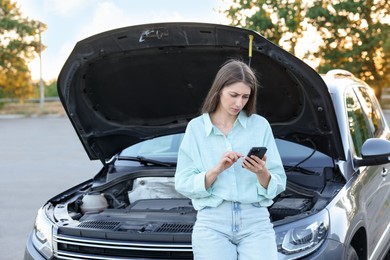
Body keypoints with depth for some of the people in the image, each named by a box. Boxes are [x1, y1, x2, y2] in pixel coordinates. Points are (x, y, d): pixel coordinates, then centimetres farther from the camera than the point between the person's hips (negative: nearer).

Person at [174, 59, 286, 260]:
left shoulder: (260, 125, 6)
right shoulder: (196, 127, 5)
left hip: (256, 222, 1)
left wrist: (262, 173, -16)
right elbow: (182, 184, -3)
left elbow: (277, 185, 4)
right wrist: (217, 170, -16)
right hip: (212, 223, -1)